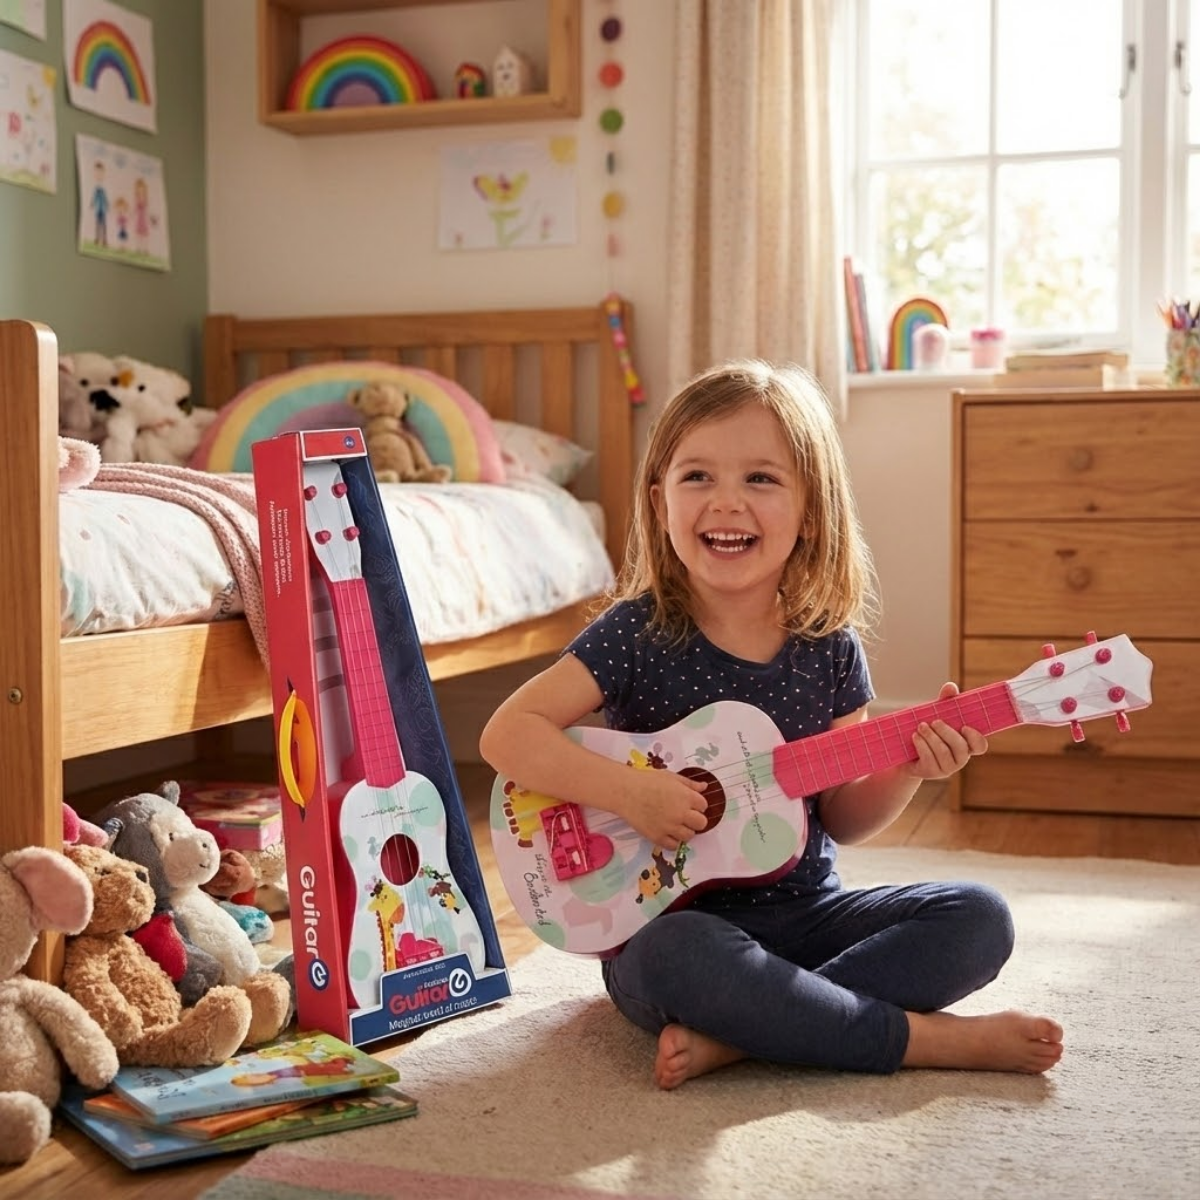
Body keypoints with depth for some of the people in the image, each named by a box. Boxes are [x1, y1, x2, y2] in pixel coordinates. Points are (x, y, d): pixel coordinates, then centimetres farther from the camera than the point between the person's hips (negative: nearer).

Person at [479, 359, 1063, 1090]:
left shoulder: (829, 648, 0)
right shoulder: (639, 633, -11)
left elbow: (841, 819, 7)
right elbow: (508, 734, -16)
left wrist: (909, 768, -12)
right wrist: (628, 792, -27)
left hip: (805, 912, 5)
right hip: (674, 918, -4)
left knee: (979, 919, -12)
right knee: (674, 956, -37)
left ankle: (735, 1036, -22)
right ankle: (932, 1039, -21)